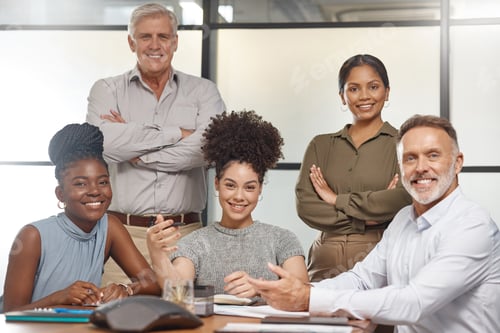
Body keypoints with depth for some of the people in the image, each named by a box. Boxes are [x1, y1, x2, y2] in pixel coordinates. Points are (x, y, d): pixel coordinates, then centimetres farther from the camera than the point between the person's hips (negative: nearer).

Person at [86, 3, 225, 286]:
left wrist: (136, 152, -6)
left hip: (183, 234, 1)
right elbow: (104, 144, -11)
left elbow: (207, 147, -9)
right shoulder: (107, 90, 9)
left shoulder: (204, 92, 10)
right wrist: (176, 133, -7)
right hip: (122, 232, 0)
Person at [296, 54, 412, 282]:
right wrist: (364, 219, -10)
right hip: (326, 261, 3)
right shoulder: (321, 145, 12)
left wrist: (337, 200, -6)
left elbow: (404, 199, -14)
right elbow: (304, 205, 1)